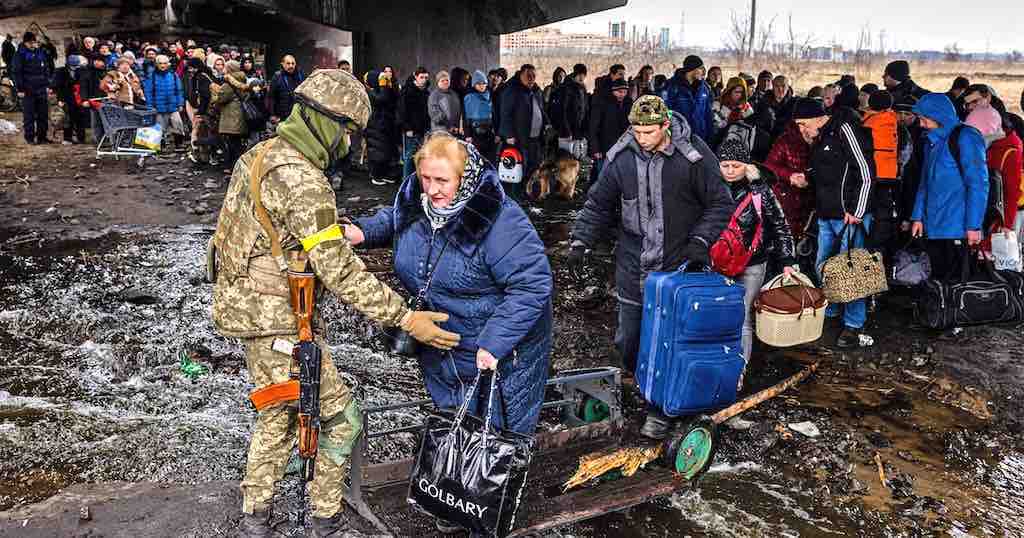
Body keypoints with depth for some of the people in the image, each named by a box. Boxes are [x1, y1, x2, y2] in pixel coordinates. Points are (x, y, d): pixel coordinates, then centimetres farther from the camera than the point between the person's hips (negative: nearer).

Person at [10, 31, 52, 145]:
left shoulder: (40, 53, 11)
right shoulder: (19, 55, -4)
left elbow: (46, 70, 18)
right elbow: (16, 73, -6)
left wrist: (47, 84, 12)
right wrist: (19, 89, -10)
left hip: (41, 89, 5)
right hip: (27, 90, -5)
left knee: (43, 114, 6)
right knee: (29, 115, -2)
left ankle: (42, 136, 14)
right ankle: (30, 137, 5)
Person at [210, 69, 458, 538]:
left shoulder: (260, 154, 6)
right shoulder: (303, 181, -24)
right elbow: (339, 271, -25)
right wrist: (406, 319, -22)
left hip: (244, 303, 10)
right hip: (278, 320, -10)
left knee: (277, 413, 23)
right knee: (340, 417, 3)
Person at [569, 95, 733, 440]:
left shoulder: (694, 154, -10)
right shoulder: (621, 156, -1)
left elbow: (720, 203, -1)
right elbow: (599, 203, 9)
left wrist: (701, 240, -13)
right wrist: (581, 240, -1)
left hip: (678, 266, -3)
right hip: (633, 266, 4)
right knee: (628, 340, 12)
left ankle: (661, 409, 15)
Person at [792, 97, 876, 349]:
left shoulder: (844, 129, -12)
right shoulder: (819, 138, 15)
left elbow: (866, 173, -16)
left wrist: (856, 211, -18)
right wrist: (805, 177, 10)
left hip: (849, 215, -9)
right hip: (826, 215, 9)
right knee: (822, 267, 15)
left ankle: (854, 326, 4)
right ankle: (829, 312, 31)